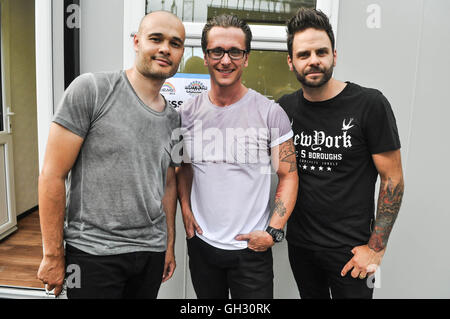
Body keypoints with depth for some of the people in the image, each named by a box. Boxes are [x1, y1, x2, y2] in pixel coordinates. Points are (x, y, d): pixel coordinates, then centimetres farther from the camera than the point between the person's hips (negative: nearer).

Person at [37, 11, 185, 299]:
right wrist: (53, 255, -9)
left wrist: (169, 246, 14)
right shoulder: (90, 89, -10)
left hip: (152, 253, 5)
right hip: (93, 253, -5)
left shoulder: (173, 118, 7)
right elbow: (52, 175, -11)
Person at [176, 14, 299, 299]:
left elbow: (289, 176, -5)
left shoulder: (271, 113, -9)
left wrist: (273, 231, -13)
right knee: (208, 298, 20)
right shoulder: (188, 112, 1)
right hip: (201, 243, 3)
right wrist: (186, 210, 0)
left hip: (252, 247, -3)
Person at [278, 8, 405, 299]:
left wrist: (376, 247, -10)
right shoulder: (286, 108, -1)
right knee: (311, 295, 21)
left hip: (350, 249, -4)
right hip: (299, 242, 4)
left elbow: (393, 179, -10)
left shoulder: (369, 104, -13)